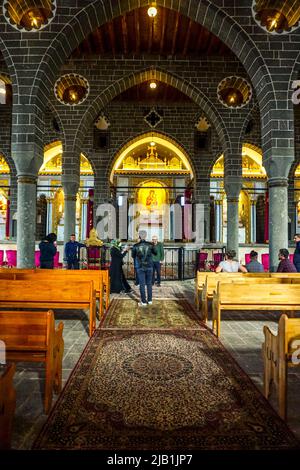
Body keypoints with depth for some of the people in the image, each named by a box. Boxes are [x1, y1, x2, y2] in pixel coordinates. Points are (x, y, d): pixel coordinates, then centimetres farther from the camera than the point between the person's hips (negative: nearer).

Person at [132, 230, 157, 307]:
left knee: (142, 284, 5)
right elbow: (155, 253, 9)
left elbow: (133, 256, 4)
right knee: (149, 283, 15)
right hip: (149, 266, 2)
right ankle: (149, 300, 22)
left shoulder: (135, 246, -10)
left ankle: (144, 302, 10)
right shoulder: (150, 244, -7)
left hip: (140, 267, -2)